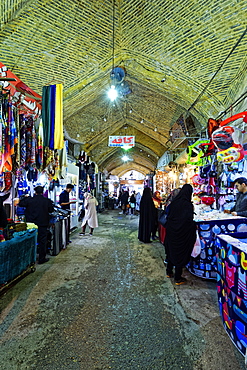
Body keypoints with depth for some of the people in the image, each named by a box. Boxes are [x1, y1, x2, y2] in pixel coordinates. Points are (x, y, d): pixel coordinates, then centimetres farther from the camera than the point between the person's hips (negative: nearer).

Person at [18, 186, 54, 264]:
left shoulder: (29, 199, -7)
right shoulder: (47, 201, -9)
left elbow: (20, 204, 7)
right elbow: (51, 210, 2)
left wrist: (24, 197, 21)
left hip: (31, 223, 2)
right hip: (42, 224, -2)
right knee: (42, 241, 7)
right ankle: (42, 259, 12)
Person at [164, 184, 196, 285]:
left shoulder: (174, 202, 0)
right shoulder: (187, 204, -18)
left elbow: (168, 216, 7)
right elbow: (189, 220, -22)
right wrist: (194, 226, -3)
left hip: (171, 231, 6)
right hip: (182, 233, -6)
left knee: (171, 251, 20)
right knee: (180, 253, 6)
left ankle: (169, 272, 36)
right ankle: (178, 278, 18)